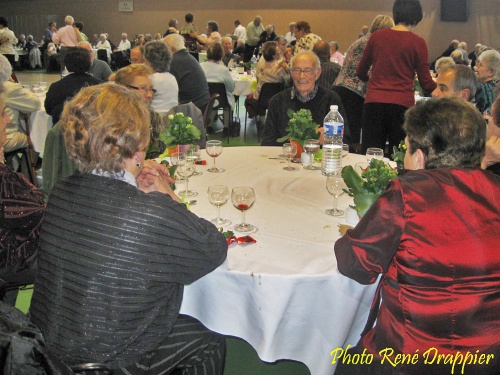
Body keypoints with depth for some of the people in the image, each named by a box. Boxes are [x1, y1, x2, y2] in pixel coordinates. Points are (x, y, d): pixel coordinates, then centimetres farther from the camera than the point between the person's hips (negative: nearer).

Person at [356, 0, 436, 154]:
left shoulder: (377, 36, 5)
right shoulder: (418, 43, -2)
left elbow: (361, 72, 16)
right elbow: (425, 82, 1)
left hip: (374, 102, 2)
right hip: (402, 104, -1)